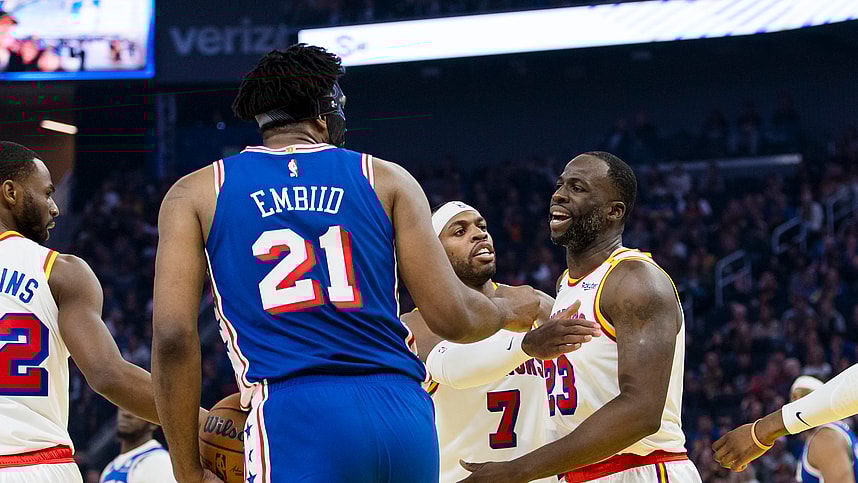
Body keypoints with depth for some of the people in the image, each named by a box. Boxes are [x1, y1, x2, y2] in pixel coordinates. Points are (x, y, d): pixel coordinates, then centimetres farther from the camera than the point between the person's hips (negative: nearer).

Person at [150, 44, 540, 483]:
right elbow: (452, 318, 9)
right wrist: (507, 309, 32)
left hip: (293, 419, -3)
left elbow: (173, 337, 1)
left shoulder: (195, 194, 13)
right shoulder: (385, 179, 15)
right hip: (405, 416, 3)